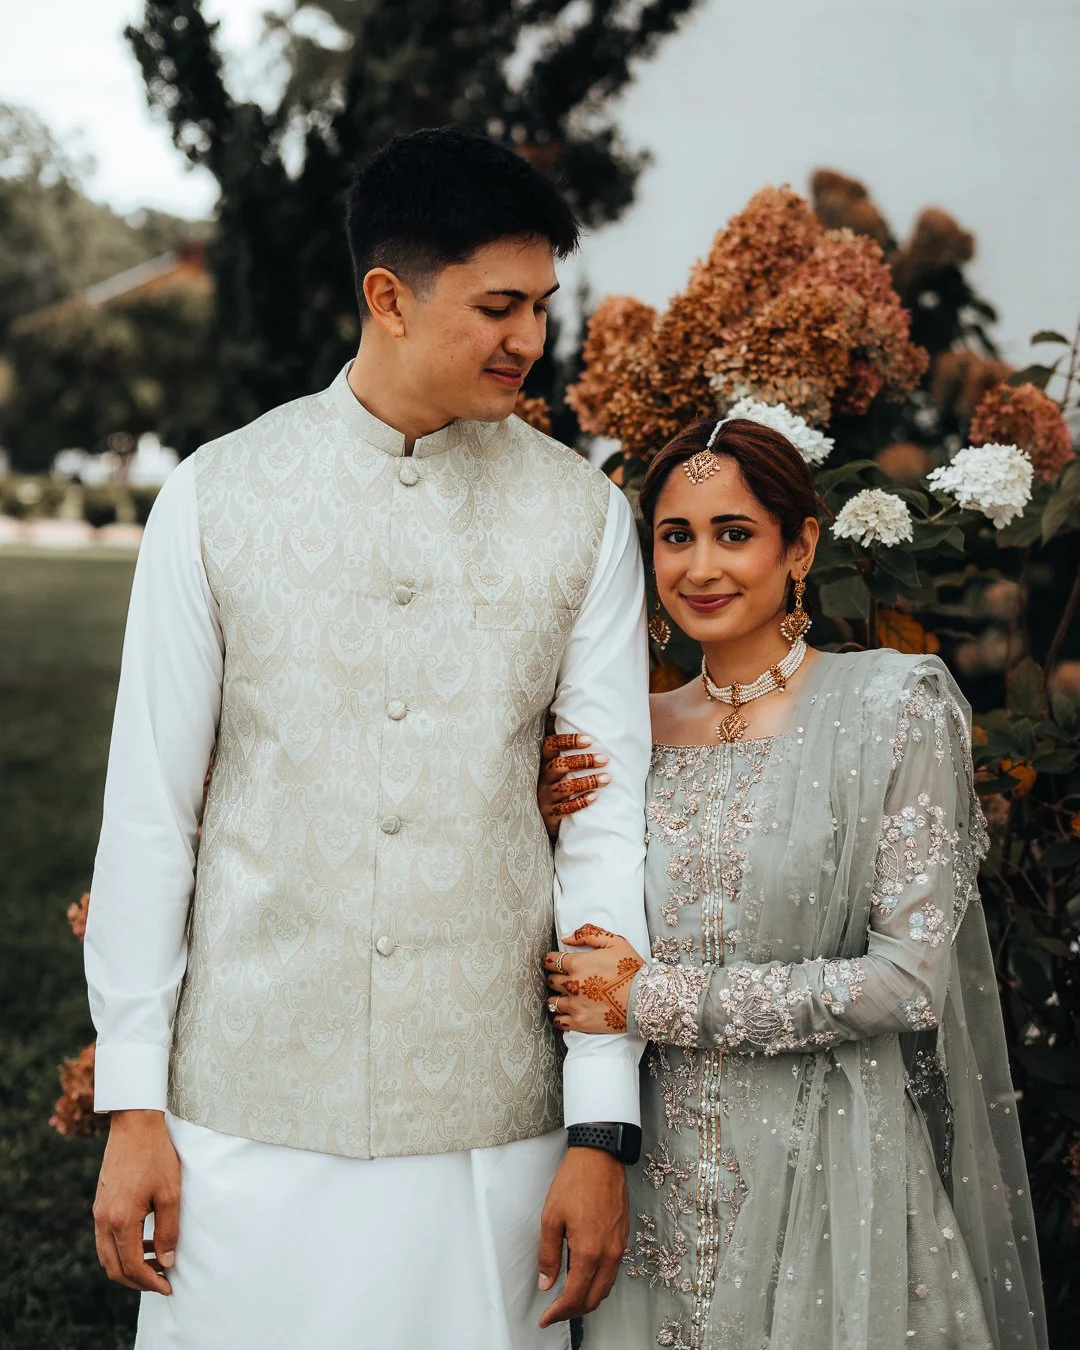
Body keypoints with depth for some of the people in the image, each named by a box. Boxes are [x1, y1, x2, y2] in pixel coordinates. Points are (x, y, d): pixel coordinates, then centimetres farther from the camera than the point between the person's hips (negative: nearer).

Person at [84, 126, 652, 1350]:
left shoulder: (580, 516, 1)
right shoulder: (216, 498, -1)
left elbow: (610, 824, 0)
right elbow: (148, 811, 2)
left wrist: (602, 1130, -3)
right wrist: (133, 1106, 1)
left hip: (488, 1117, 1)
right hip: (247, 1111, 0)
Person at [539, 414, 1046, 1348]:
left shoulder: (893, 708, -7)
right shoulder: (638, 731, 6)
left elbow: (910, 977, -14)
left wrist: (655, 997, -15)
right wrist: (550, 839, -6)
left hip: (828, 1171, -4)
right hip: (659, 1175, 4)